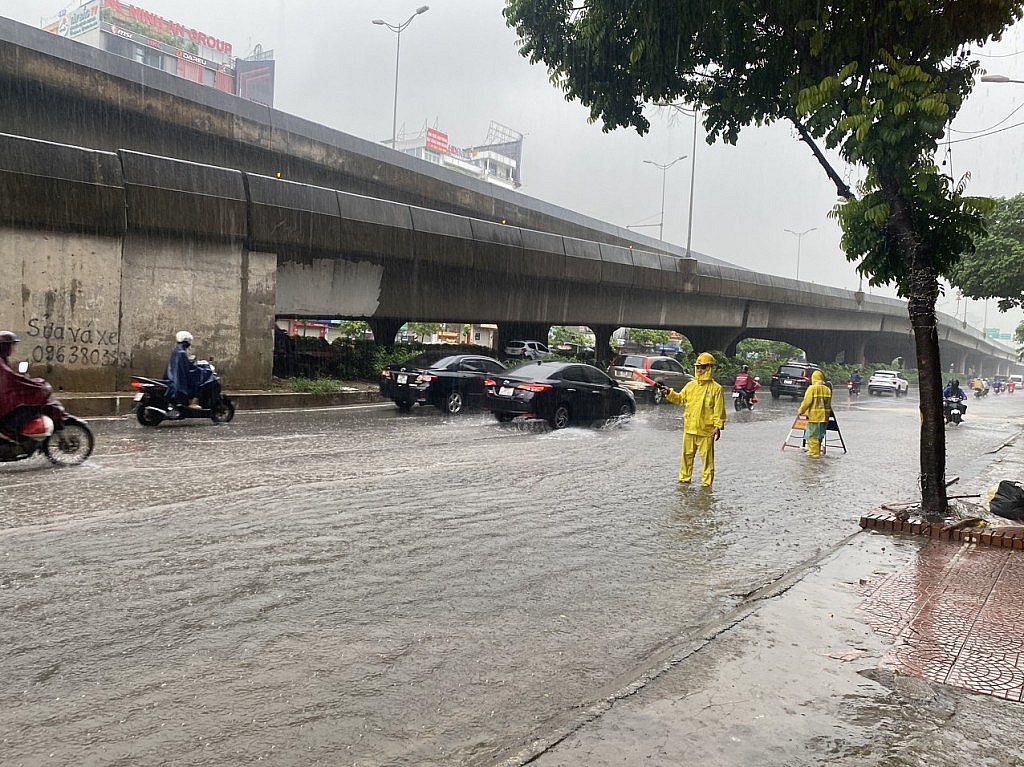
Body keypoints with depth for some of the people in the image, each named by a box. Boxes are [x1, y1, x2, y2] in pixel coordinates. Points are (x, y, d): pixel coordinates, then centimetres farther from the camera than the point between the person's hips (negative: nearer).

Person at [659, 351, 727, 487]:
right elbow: (680, 398, 19)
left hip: (706, 429, -5)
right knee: (687, 455, 13)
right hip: (689, 428, 5)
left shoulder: (716, 388, -6)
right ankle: (685, 478, 23)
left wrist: (718, 426, -10)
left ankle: (707, 482, 10)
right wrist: (669, 393, 3)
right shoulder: (690, 385, 9)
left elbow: (719, 409, -7)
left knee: (706, 457, 2)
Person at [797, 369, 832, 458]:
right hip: (824, 417, 6)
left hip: (814, 416, -6)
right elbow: (828, 404, 11)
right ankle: (817, 452, 23)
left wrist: (800, 411, 0)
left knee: (813, 435, 0)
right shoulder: (827, 389, 8)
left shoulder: (812, 388, -10)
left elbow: (806, 402, -12)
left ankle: (814, 453, -1)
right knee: (819, 435, 15)